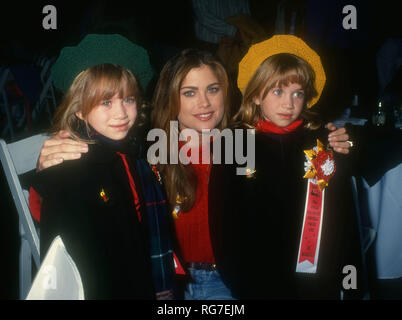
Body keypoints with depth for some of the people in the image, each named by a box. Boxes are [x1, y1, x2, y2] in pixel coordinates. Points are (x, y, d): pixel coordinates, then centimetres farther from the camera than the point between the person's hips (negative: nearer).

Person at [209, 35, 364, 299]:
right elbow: (224, 225, -3)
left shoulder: (326, 142, 1)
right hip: (259, 286, -2)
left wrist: (353, 285, 4)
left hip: (322, 285, 2)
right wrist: (238, 284, -6)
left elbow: (345, 218, 5)